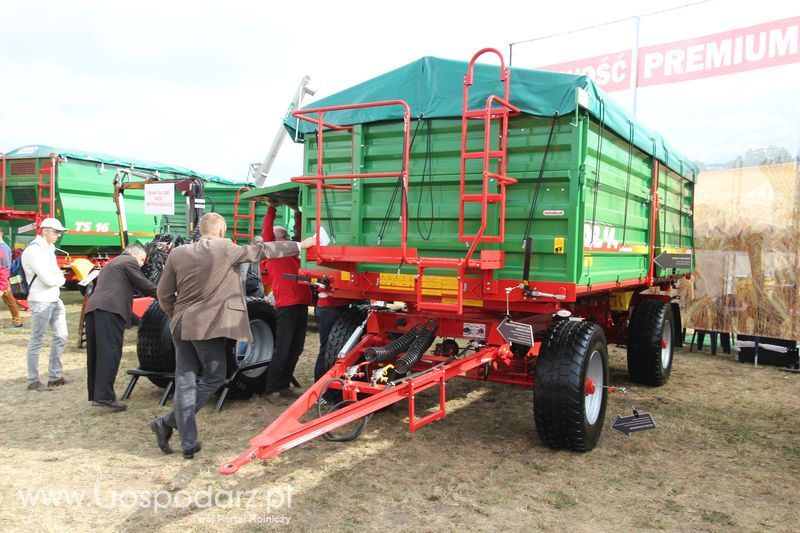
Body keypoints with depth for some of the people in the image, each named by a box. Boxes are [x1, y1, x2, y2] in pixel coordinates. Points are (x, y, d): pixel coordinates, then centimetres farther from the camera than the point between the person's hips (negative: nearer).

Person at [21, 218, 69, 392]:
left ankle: (55, 377, 17)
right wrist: (60, 278, -1)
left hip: (55, 299, 9)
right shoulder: (33, 250, -14)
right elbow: (48, 279, -21)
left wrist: (56, 278, -7)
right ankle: (33, 381, 7)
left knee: (60, 336, 9)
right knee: (37, 341, -2)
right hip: (41, 301, -9)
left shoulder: (48, 249, 16)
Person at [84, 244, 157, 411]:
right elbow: (146, 286, 1)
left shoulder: (111, 263, 34)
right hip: (110, 309, -9)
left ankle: (95, 394, 15)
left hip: (92, 309, 9)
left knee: (96, 353, 11)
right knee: (110, 352, -11)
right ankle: (104, 397, -16)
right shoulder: (129, 261, 6)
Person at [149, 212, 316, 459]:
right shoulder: (225, 249, -9)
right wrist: (300, 245, 5)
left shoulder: (177, 253, 5)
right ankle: (168, 423, 7)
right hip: (207, 327, -6)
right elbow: (261, 251, -3)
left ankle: (188, 443, 11)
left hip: (181, 327, 6)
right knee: (214, 378, 11)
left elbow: (164, 294, 6)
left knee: (185, 382, 10)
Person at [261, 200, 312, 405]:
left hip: (302, 305, 7)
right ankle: (271, 390, 5)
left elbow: (300, 234, 22)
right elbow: (266, 231, -7)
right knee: (282, 350, -5)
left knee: (296, 349, 11)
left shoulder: (293, 251, 19)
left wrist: (297, 213, 16)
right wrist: (272, 208, -7)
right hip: (286, 306, -7)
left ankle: (284, 386, 22)